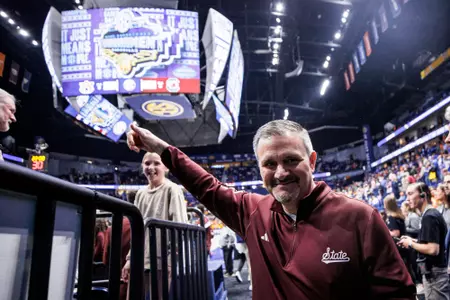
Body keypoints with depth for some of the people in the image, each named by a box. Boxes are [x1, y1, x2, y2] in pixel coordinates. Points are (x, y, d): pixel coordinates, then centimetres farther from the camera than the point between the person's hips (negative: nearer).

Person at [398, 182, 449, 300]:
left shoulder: (429, 216, -21)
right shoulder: (433, 213, 10)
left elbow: (433, 249, -28)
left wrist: (411, 244, -14)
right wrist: (413, 240, 9)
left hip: (433, 272, -10)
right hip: (435, 270, 10)